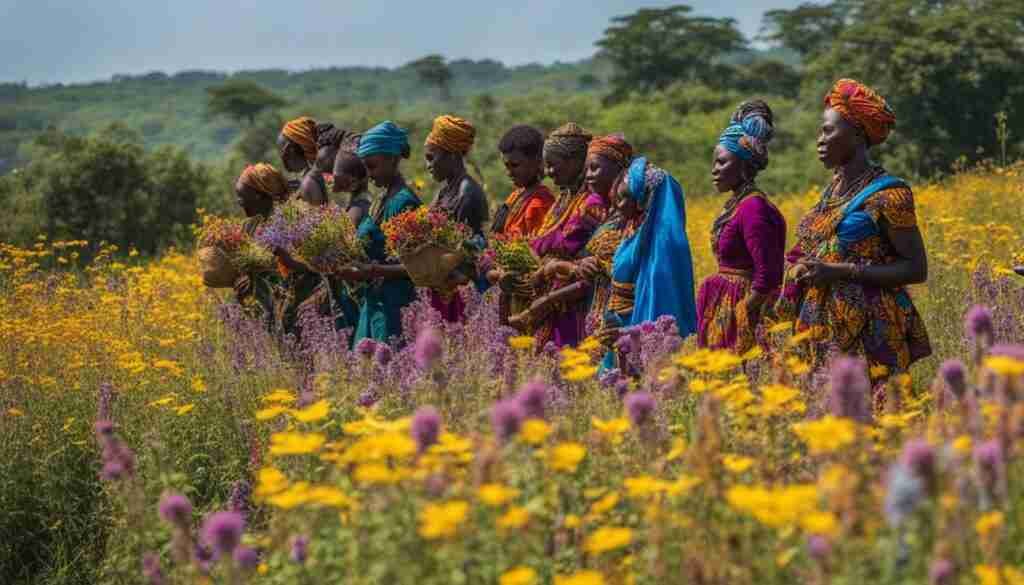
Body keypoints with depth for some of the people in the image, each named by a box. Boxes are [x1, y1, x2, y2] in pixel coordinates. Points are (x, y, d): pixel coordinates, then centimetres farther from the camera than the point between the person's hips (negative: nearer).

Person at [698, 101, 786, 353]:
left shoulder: (753, 208, -16)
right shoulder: (737, 203, 12)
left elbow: (767, 275, -22)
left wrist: (743, 315, -16)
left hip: (743, 318, -9)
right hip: (726, 313, 9)